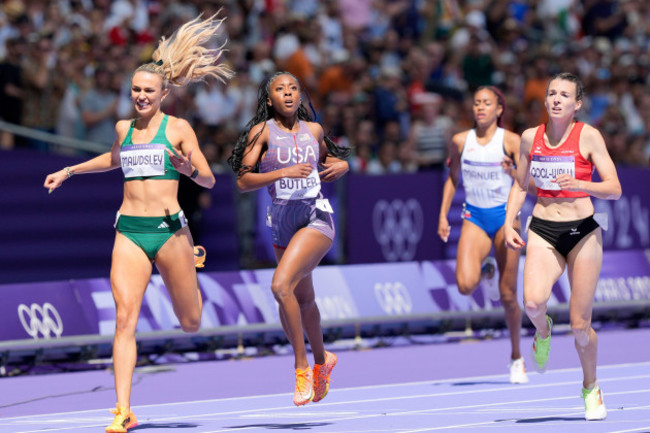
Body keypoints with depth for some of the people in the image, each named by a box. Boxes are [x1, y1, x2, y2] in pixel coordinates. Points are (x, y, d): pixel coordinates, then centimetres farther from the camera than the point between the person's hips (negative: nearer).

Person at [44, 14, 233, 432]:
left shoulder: (178, 128, 0)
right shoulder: (123, 128, 12)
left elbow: (209, 179, -1)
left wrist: (190, 169, -22)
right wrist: (69, 171, 38)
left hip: (169, 229, -2)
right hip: (129, 232, 2)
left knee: (191, 323, 10)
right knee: (125, 319, -13)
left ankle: (191, 268, 46)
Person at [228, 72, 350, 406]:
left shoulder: (314, 129, 6)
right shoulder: (262, 131, -1)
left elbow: (328, 161, 26)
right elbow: (243, 181, -9)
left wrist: (341, 165, 3)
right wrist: (283, 173, -20)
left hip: (316, 217, -2)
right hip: (282, 221, 2)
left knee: (281, 285, -22)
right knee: (303, 298, 17)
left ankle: (302, 368, -12)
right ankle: (321, 360, 41)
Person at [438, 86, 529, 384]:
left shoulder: (511, 141, -5)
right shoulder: (460, 141, 3)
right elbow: (453, 178, 17)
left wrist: (514, 172, -28)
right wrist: (443, 215, 10)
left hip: (505, 216, -2)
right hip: (474, 218, 2)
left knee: (508, 296, 1)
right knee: (466, 285, -21)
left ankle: (516, 358, 19)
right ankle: (485, 271, 17)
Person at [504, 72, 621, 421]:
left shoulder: (588, 136, -6)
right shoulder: (530, 138, 6)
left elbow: (614, 189, -10)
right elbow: (520, 186, 19)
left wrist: (578, 183, -26)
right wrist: (509, 223, 5)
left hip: (583, 233, -2)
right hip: (543, 232, 2)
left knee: (580, 326, -1)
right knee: (533, 301, -27)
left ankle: (591, 388, 25)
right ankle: (542, 331, 10)